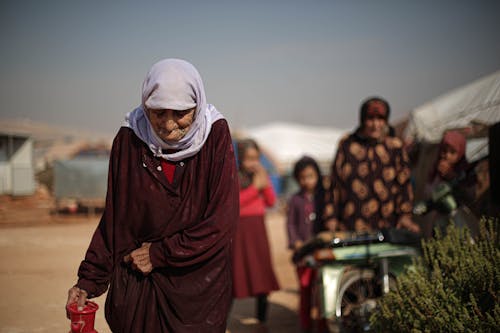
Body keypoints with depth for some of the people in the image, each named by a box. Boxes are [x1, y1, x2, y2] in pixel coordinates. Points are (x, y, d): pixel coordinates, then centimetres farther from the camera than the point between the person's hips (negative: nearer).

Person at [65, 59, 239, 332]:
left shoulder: (215, 135, -11)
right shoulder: (129, 140, -6)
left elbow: (222, 223, -15)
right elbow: (113, 218, 0)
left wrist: (159, 254, -13)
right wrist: (89, 281, -5)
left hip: (200, 288, -1)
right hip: (136, 285, 1)